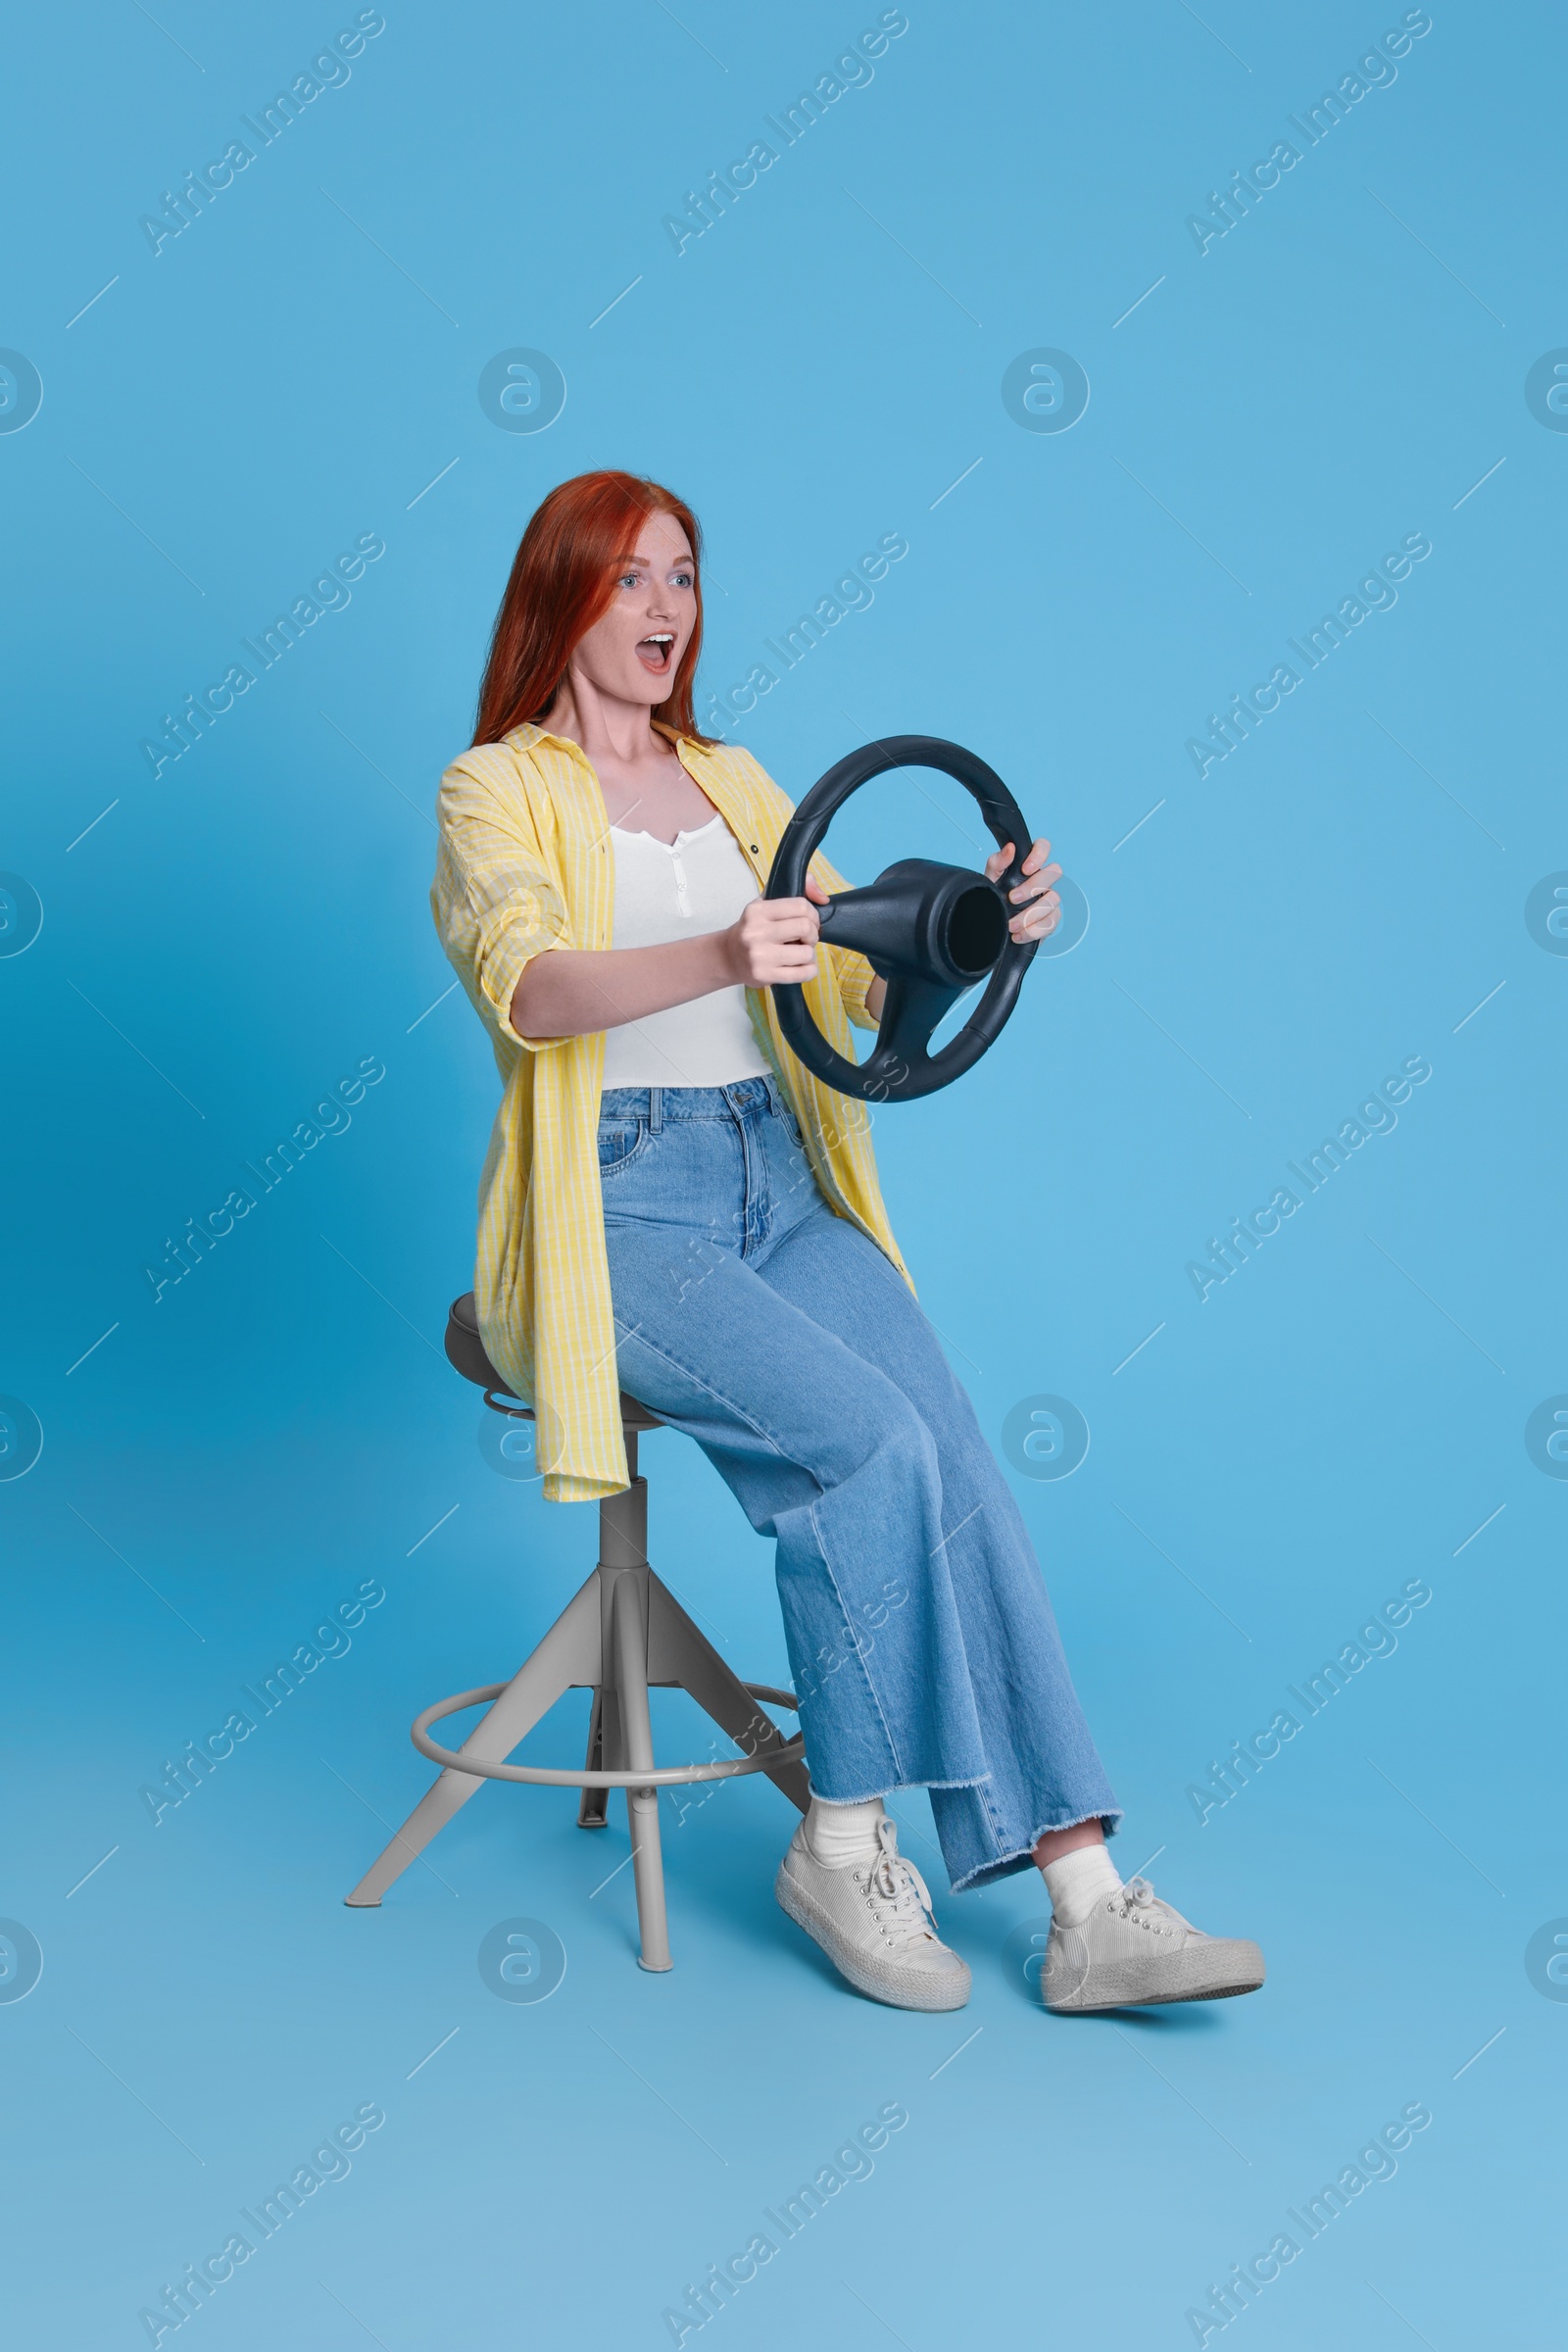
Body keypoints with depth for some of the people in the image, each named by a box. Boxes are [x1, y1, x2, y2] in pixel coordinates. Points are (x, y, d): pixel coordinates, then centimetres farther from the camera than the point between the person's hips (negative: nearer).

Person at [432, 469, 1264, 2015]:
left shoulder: (733, 782, 19)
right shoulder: (496, 790, 2)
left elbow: (864, 979, 10)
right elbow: (529, 987, -20)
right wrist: (717, 958, -39)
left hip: (783, 1189, 5)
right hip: (615, 1205, -5)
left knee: (952, 1458, -17)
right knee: (866, 1439, -26)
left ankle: (1085, 1899, -16)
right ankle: (842, 1846, -8)